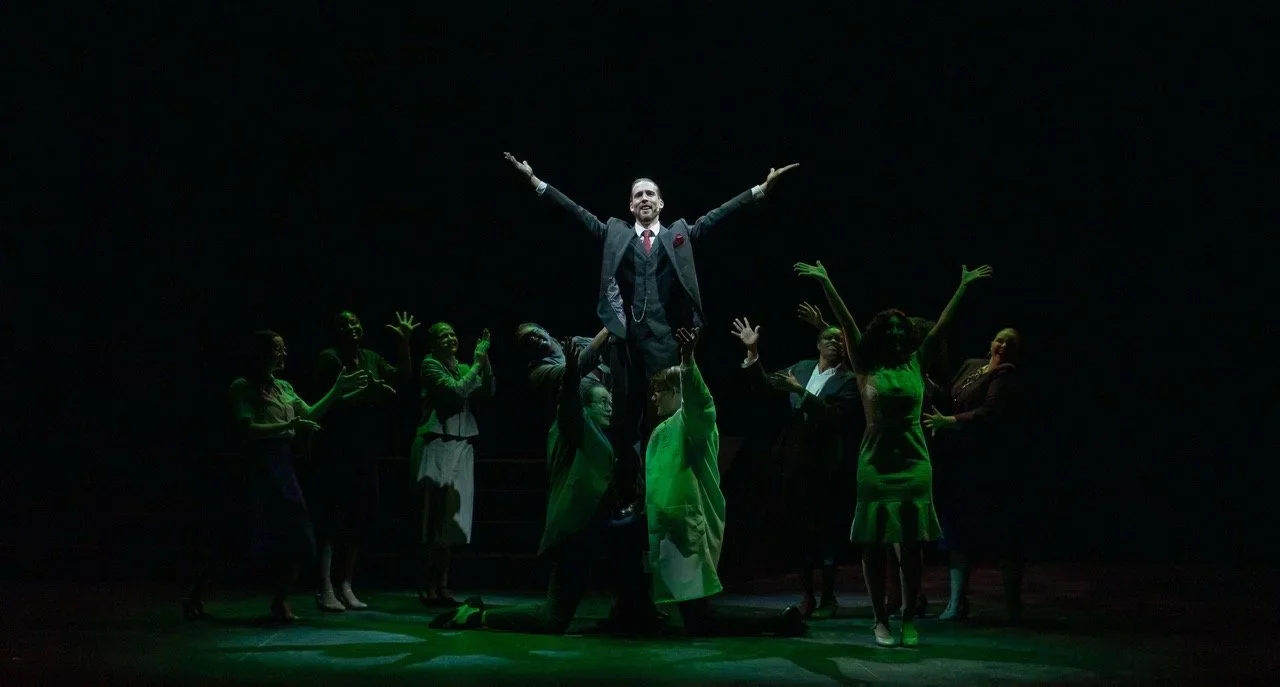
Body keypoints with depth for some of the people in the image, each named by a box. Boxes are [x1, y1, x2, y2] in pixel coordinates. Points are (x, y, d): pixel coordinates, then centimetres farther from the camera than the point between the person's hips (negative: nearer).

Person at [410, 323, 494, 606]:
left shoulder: (463, 368, 14)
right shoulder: (430, 364, -3)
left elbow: (488, 391, 2)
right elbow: (457, 389, -16)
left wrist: (485, 359, -6)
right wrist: (477, 361, -10)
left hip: (462, 447, 6)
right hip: (436, 445, -6)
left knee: (452, 519, 6)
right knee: (435, 517, -6)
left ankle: (442, 587, 10)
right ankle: (428, 588, -3)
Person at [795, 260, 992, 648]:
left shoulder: (916, 365, 8)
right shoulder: (866, 367, 1)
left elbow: (941, 325, 10)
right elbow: (846, 323, -5)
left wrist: (963, 286, 12)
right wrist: (825, 283, -10)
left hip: (914, 463, 2)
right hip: (876, 464, -2)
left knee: (911, 543, 2)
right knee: (875, 543, 1)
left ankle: (909, 620, 11)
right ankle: (880, 621, 10)